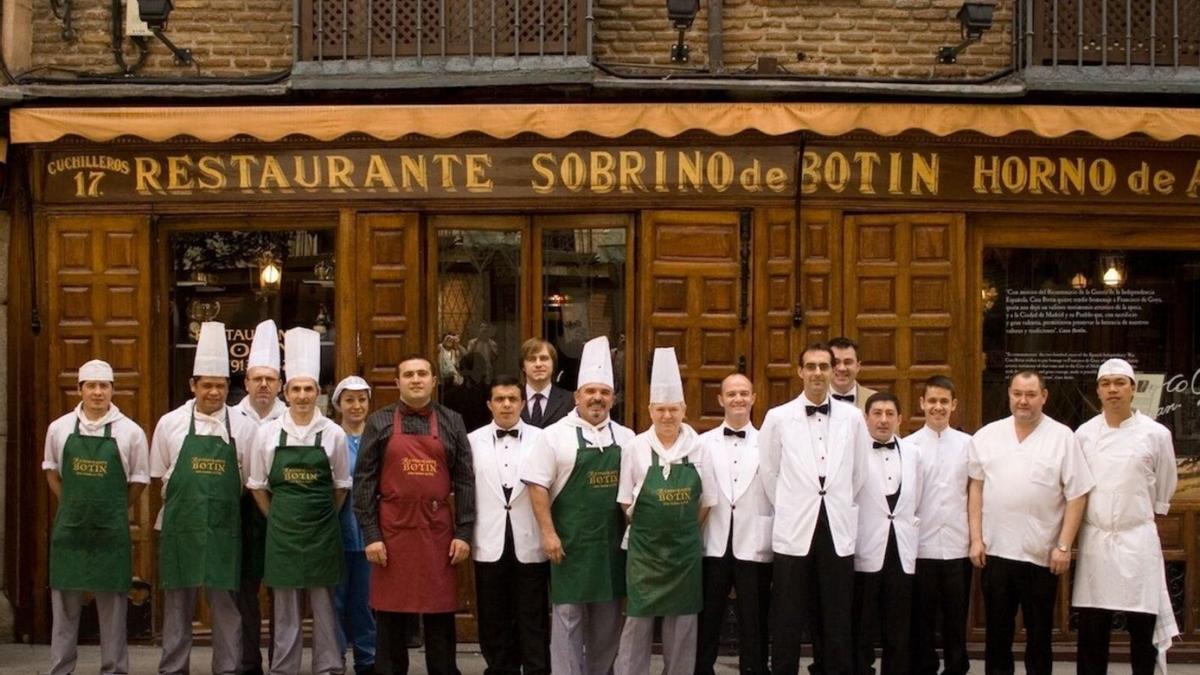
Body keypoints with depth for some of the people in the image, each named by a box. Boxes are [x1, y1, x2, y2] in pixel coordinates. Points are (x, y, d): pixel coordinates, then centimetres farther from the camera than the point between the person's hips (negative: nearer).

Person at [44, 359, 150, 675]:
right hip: (69, 527, 2)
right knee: (65, 600, 8)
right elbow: (51, 472, 15)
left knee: (112, 600, 6)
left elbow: (138, 481, 4)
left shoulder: (130, 432, -4)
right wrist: (74, 506, 10)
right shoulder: (59, 428, 2)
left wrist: (112, 509, 4)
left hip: (111, 530, -2)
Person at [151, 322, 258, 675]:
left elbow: (249, 480, 7)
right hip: (180, 526, 0)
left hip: (224, 527, 0)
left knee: (225, 602, 5)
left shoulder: (242, 426, 0)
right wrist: (185, 500, 8)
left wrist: (220, 501, 6)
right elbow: (159, 475, 10)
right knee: (177, 601, 8)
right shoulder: (170, 423, 2)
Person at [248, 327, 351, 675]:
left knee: (324, 603, 6)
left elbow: (341, 486, 8)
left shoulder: (333, 434, -3)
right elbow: (257, 485, 8)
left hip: (322, 530, 0)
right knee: (285, 606, 7)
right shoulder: (268, 433, -2)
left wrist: (323, 517, 9)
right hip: (282, 529, 0)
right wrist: (278, 517, 8)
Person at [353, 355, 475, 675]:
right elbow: (364, 481, 0)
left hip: (439, 531, 1)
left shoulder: (452, 422, 6)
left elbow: (464, 481, 5)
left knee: (440, 618, 7)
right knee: (391, 619, 6)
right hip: (392, 530, -1)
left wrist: (464, 533, -1)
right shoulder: (379, 422, 3)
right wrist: (370, 534, -6)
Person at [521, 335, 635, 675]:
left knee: (608, 619, 11)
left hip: (613, 541, 4)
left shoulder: (625, 438, 9)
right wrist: (548, 533, -13)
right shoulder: (556, 435, -3)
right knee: (568, 615, 1)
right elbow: (537, 485, -7)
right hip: (571, 542, -4)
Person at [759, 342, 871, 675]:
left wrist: (840, 507, 13)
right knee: (788, 622, 4)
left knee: (836, 622, 7)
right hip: (794, 530, -1)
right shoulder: (778, 417, 0)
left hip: (838, 530, 1)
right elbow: (768, 472, 8)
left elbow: (860, 472, 11)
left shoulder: (853, 417, 3)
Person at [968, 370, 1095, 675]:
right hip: (995, 550, 2)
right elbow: (976, 487, 7)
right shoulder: (987, 436, 5)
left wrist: (1064, 547, -8)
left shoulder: (1062, 437, -3)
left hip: (1041, 554, -2)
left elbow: (1076, 495, -4)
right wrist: (976, 539, 2)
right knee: (997, 632, 11)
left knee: (1039, 633, 8)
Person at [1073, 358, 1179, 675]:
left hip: (1137, 540, -2)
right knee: (1092, 629, 8)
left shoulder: (1156, 434, -2)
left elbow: (1163, 492, 10)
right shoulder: (1084, 434, 3)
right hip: (1094, 539, 2)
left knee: (1143, 626, 2)